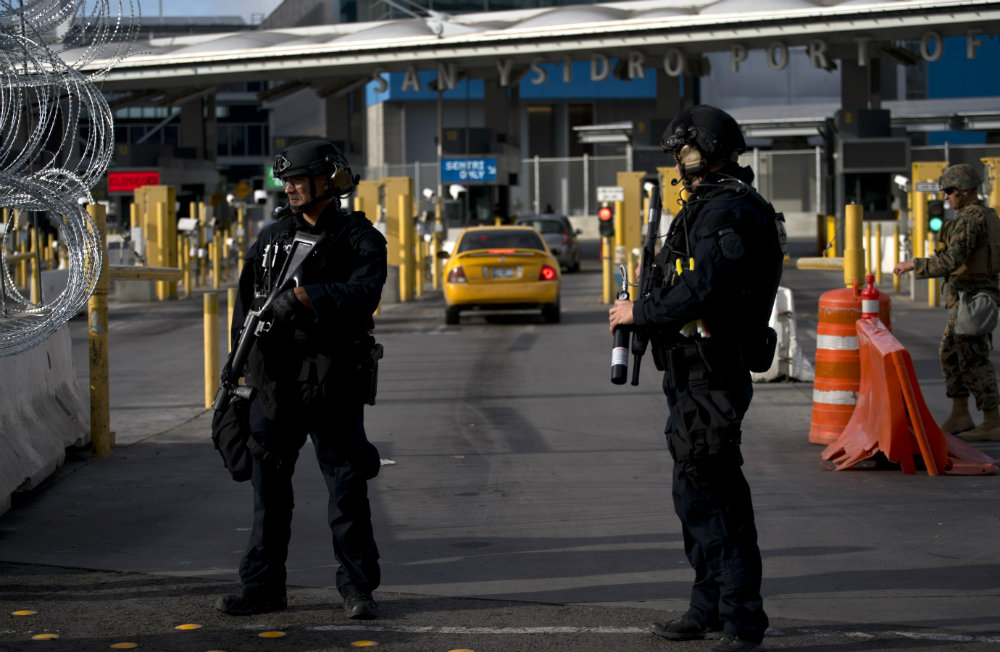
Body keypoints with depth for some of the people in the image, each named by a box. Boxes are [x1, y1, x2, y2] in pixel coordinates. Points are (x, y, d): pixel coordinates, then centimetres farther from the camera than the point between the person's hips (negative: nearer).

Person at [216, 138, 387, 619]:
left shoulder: (358, 237, -2)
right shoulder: (271, 238, 14)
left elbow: (364, 292, -19)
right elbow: (245, 302, 17)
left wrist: (304, 297, -28)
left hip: (333, 385, -5)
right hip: (274, 384, 5)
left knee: (347, 488, -1)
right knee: (268, 487, 9)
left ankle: (357, 588, 7)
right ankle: (262, 588, 17)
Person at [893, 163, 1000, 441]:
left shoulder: (970, 219, -18)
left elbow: (952, 261, -26)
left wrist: (913, 264, -19)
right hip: (966, 300, 10)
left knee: (974, 360, -5)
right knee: (951, 354, 16)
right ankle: (960, 416, 20)